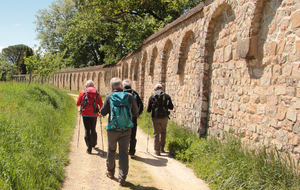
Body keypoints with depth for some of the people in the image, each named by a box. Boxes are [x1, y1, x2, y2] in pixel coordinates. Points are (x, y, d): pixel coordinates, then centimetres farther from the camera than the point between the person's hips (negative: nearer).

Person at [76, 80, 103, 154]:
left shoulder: (82, 93, 1)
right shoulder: (97, 93, 4)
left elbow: (77, 103, 6)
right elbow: (101, 104, 3)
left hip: (85, 114, -1)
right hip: (94, 114, 1)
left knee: (87, 130, 0)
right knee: (93, 130, 18)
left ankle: (89, 148, -6)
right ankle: (93, 143, 36)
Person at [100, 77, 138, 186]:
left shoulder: (109, 96, -7)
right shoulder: (129, 96, -3)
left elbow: (103, 112, -2)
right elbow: (135, 112, 6)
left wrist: (101, 113, 20)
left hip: (113, 129, 0)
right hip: (126, 129, 0)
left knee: (111, 150, 19)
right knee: (124, 153, 6)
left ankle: (110, 172, 36)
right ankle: (122, 178, 5)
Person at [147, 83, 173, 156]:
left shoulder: (152, 97, 1)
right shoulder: (167, 96, 2)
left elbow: (148, 110, 0)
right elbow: (171, 107, 8)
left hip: (155, 118, -1)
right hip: (164, 117, 1)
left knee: (156, 134, 6)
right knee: (163, 132, 20)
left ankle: (157, 151, 7)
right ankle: (162, 148, 23)